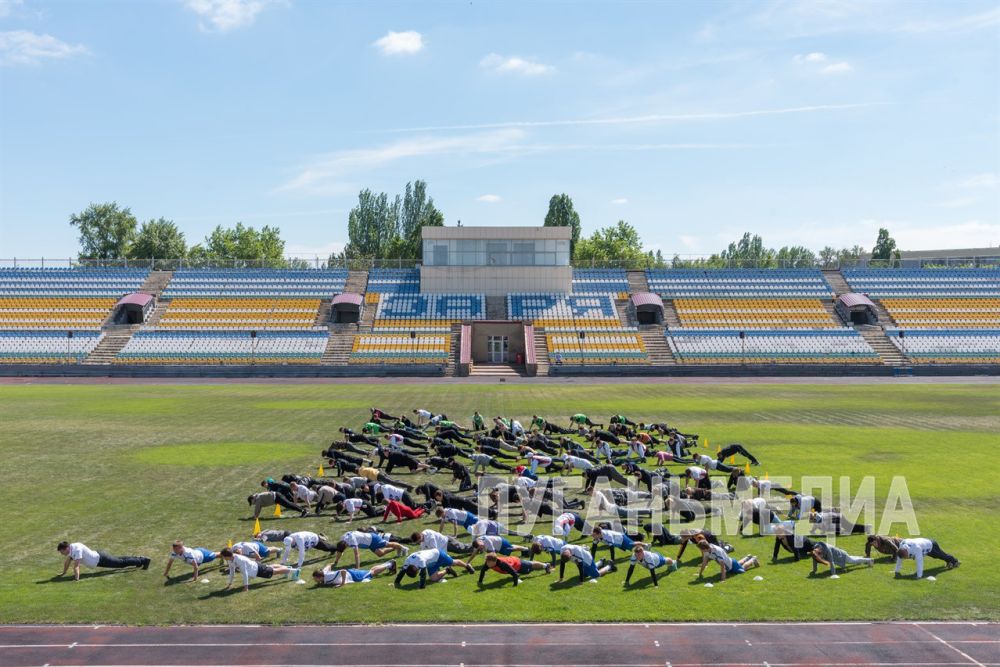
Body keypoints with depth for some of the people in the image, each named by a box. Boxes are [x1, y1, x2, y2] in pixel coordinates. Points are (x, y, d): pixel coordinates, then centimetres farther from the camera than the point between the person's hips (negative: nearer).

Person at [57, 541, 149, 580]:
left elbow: (76, 565, -35)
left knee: (121, 563, 1)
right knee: (118, 560, 23)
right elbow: (67, 562, 14)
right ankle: (138, 559, 36)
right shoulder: (71, 548, -1)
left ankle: (144, 560, 9)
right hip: (98, 557, 9)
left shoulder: (76, 550, -30)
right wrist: (64, 573, 19)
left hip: (100, 560, -9)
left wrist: (76, 578, -38)